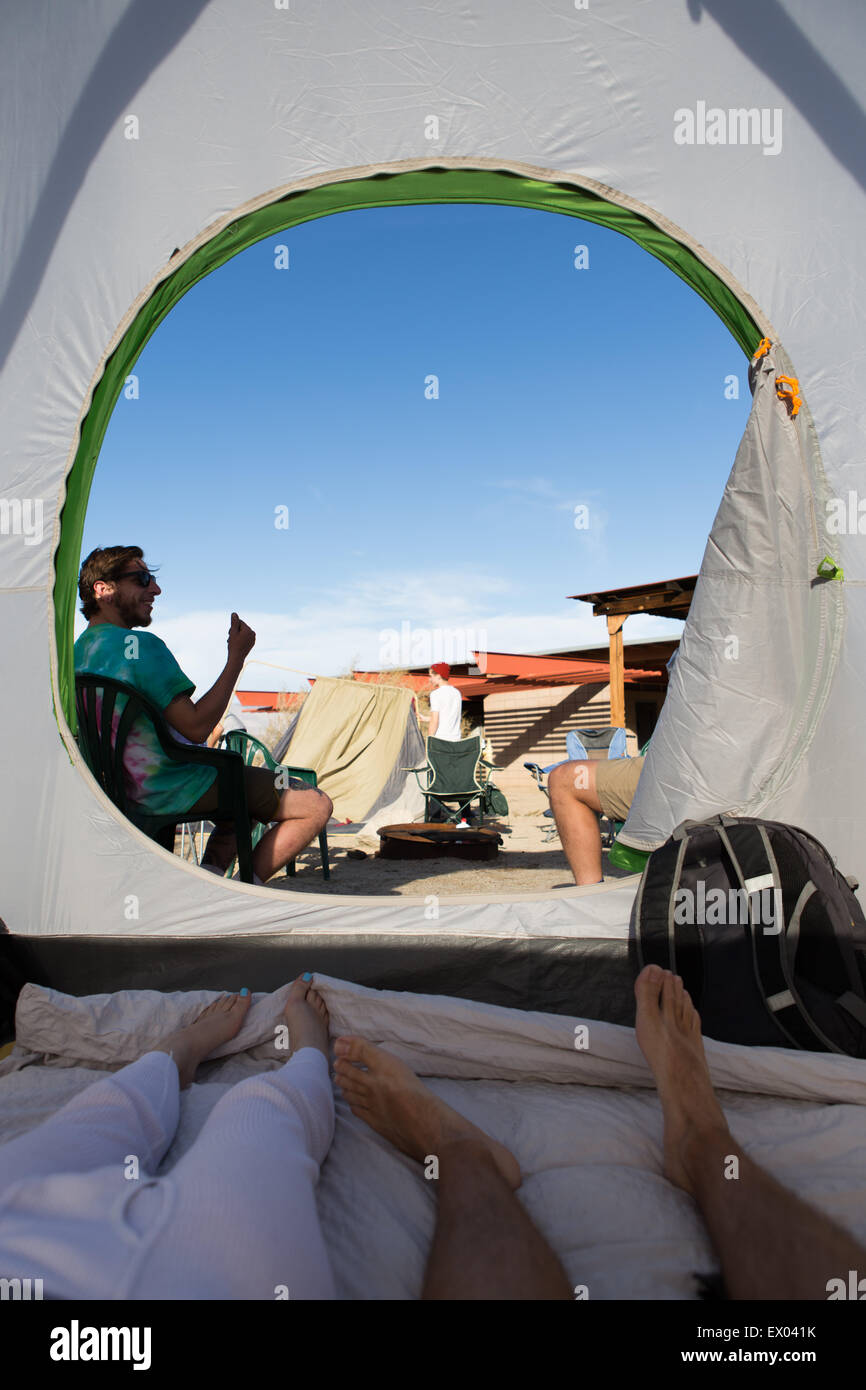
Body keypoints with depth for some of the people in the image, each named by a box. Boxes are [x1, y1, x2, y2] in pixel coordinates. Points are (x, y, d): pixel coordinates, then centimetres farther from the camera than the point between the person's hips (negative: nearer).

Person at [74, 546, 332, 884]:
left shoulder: (77, 653, 9)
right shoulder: (140, 644, -19)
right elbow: (196, 727, -24)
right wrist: (236, 657, -17)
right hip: (175, 789, -10)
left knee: (250, 788, 33)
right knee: (316, 805, -8)